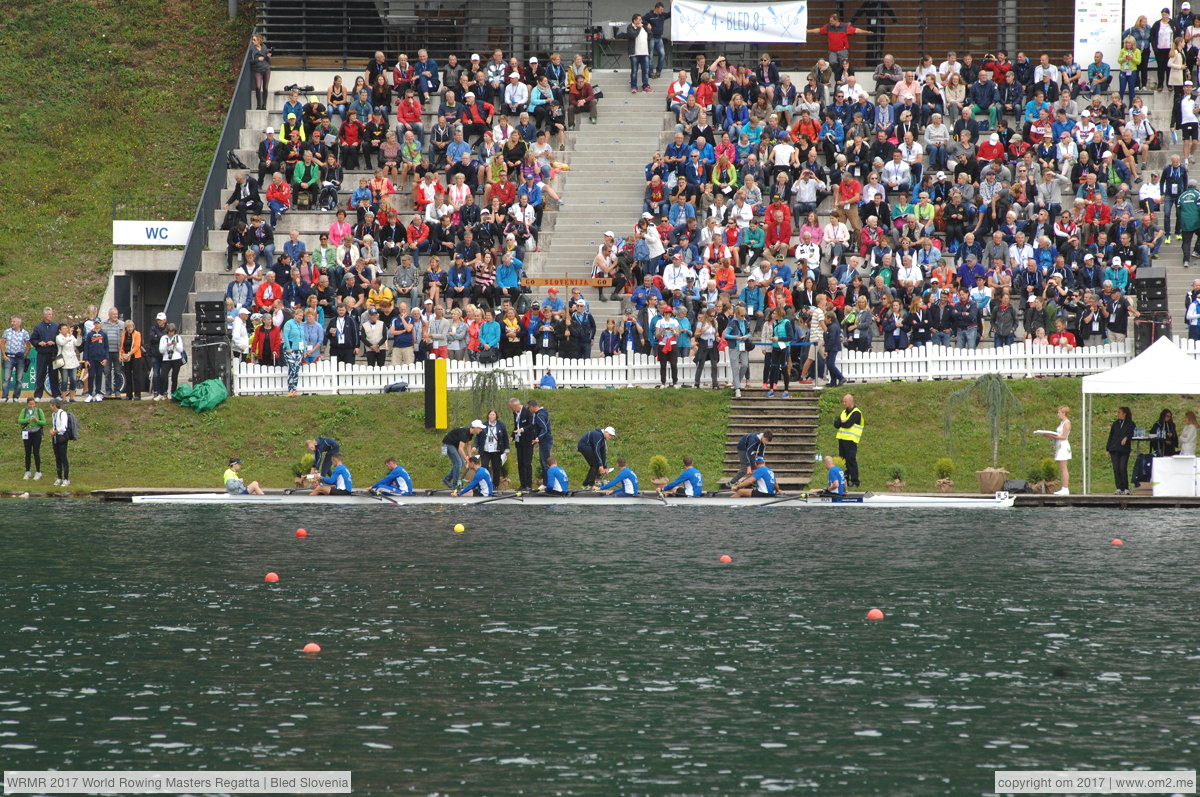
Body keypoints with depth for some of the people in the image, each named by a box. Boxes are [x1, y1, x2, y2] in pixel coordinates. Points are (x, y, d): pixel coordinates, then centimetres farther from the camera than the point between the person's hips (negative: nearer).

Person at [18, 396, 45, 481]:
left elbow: (44, 422, -3)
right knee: (27, 452, 5)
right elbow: (19, 421, -7)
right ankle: (27, 472, 14)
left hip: (36, 433, -2)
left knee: (36, 452, -3)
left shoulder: (39, 411, 0)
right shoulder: (24, 411, 4)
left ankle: (38, 472, 5)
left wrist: (36, 421, -21)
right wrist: (28, 420, -22)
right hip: (27, 434, 2)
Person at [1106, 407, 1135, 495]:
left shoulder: (1130, 424, 4)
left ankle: (1126, 489, -1)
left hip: (1124, 450, -4)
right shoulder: (1115, 424, 15)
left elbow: (1131, 434, -5)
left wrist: (1126, 438, -26)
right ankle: (1119, 488, 1)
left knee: (1123, 469, -10)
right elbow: (1110, 436, 16)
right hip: (1114, 449, 4)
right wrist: (1108, 449, 11)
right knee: (1116, 469, -3)